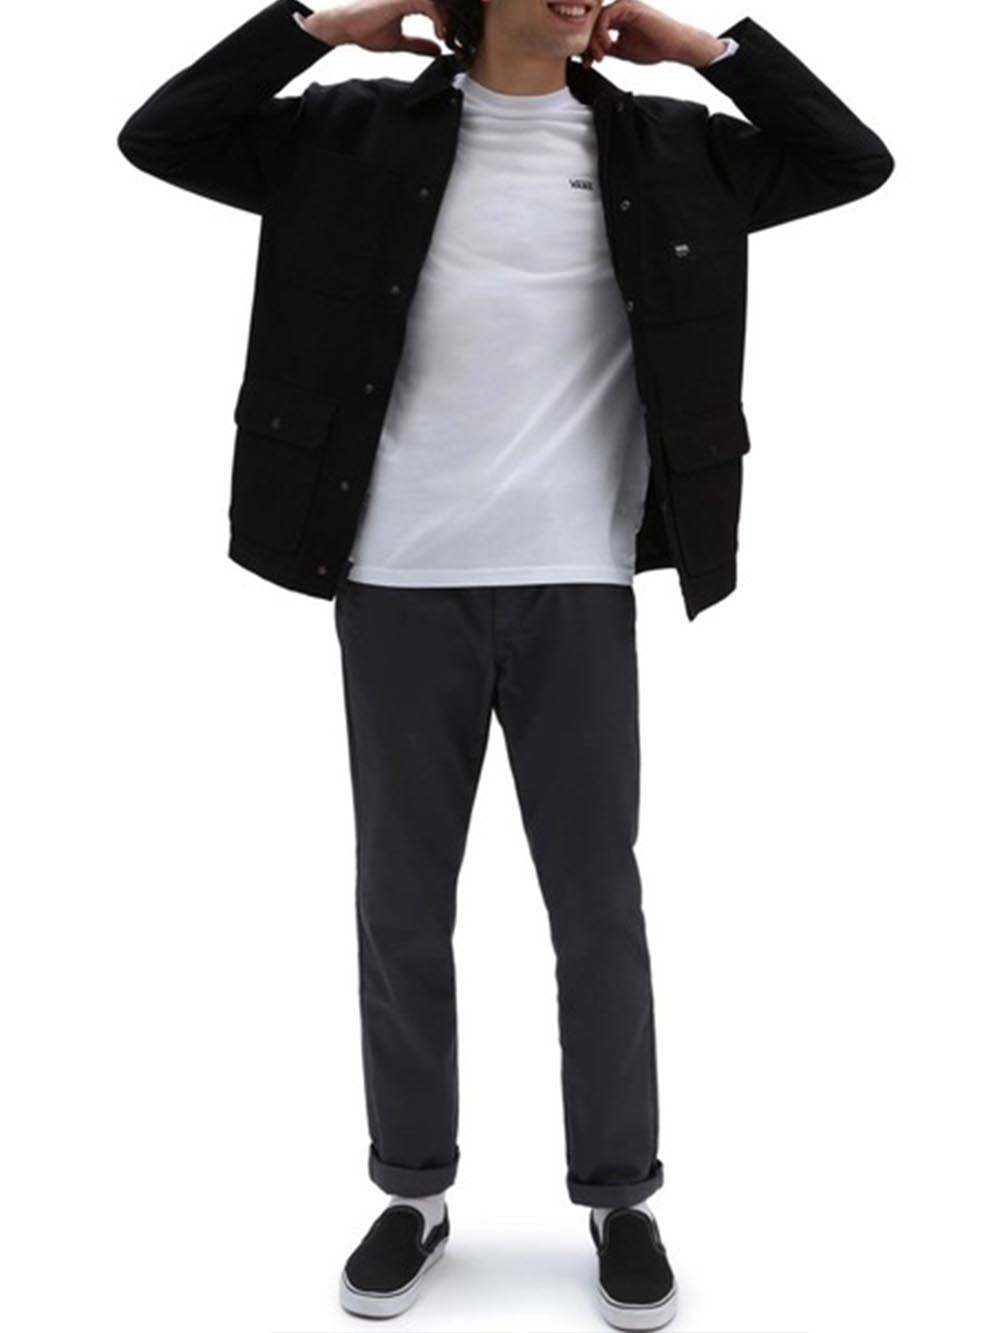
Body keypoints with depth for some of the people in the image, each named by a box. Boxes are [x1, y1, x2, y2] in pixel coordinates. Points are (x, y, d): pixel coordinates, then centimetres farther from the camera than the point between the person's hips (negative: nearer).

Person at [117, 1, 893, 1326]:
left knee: (600, 905, 7)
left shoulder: (658, 148, 8)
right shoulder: (370, 133, 5)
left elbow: (854, 162, 9)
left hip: (576, 589, 1)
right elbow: (159, 137, 3)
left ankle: (620, 1198, 25)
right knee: (402, 904, 9)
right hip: (401, 586, 0)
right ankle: (415, 1192, 27)